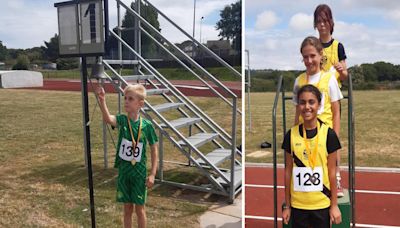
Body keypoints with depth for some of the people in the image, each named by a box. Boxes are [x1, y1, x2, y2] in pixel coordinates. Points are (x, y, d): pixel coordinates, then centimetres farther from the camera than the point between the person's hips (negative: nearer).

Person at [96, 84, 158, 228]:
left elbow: (154, 150, -2)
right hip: (123, 171, 1)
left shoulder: (147, 125, -10)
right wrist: (102, 100, -50)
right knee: (127, 208, 14)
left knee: (139, 209, 10)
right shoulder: (122, 120, -8)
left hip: (139, 172, -1)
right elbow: (108, 119, -32)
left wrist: (152, 174, -5)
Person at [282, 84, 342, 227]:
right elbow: (288, 171, 2)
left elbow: (332, 172, -3)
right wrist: (286, 205, 5)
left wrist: (334, 204, -1)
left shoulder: (328, 134, -7)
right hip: (297, 205, 1)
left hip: (322, 204, -1)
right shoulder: (291, 135, -3)